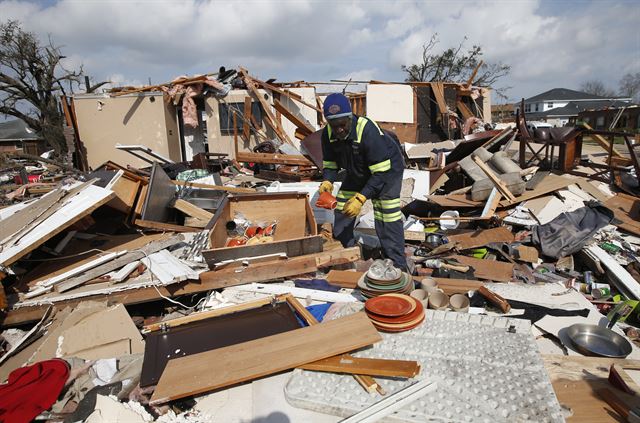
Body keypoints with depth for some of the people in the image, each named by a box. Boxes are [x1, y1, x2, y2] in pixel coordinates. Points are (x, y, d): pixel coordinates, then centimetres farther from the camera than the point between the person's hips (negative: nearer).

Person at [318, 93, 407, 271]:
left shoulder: (368, 131, -37)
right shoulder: (328, 134, -18)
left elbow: (381, 172, -33)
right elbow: (330, 164, -5)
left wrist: (361, 198, -39)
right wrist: (327, 181, -27)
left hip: (387, 168, -6)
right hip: (358, 172, 6)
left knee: (387, 216, -15)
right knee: (343, 209, 7)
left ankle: (398, 266, -2)